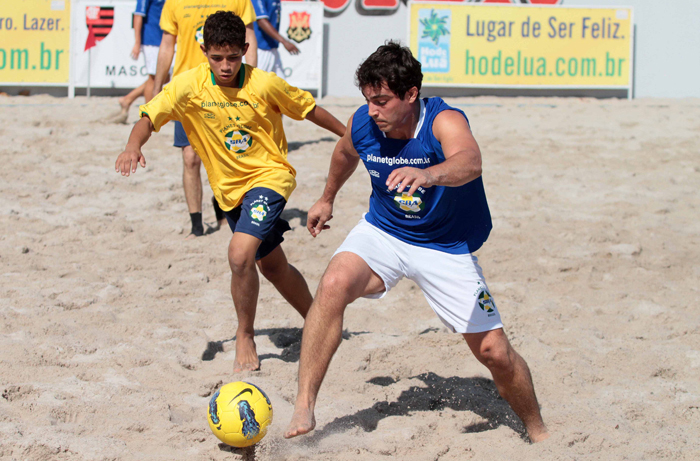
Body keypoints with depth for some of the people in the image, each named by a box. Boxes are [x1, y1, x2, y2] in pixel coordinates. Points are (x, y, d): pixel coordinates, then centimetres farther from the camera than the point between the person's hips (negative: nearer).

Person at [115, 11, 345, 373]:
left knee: (240, 254, -24)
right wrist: (133, 146, -39)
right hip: (229, 188, 5)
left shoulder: (264, 85, -17)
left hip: (269, 176, -5)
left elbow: (308, 109, -2)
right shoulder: (190, 85, -13)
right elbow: (151, 116, -17)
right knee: (271, 264, 19)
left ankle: (245, 339, -5)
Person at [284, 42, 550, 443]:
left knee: (495, 352, -3)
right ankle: (304, 407, -25)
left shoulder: (444, 121, -28)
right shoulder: (362, 126, -14)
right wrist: (328, 198, 30)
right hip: (383, 232, 3)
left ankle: (538, 431, 25)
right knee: (334, 285, -29)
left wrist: (429, 175, -74)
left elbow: (469, 161, -53)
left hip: (447, 248, -2)